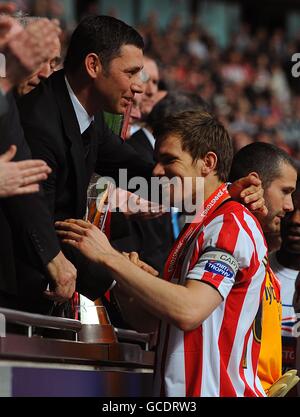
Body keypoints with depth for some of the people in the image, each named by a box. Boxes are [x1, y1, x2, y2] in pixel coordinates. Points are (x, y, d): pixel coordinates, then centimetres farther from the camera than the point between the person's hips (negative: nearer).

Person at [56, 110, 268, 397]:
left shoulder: (232, 224, -12)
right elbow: (146, 316, 17)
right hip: (178, 391, 9)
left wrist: (109, 257, -20)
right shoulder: (198, 228, 19)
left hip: (215, 389, -9)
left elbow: (188, 311, -25)